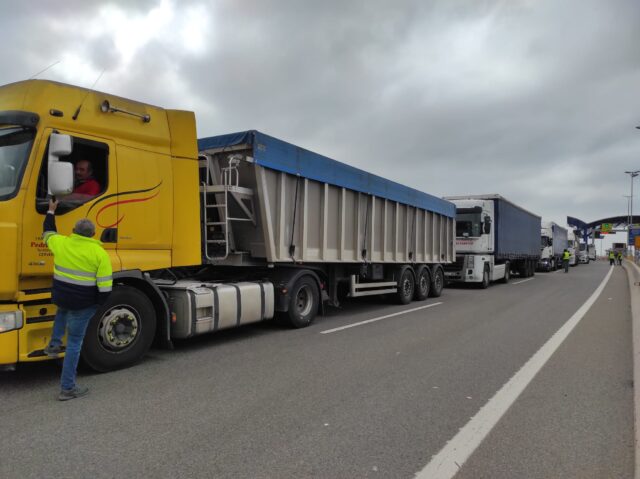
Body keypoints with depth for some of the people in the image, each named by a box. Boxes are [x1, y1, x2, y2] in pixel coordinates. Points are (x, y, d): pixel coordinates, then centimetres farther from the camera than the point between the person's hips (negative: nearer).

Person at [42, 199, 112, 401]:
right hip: (83, 304, -4)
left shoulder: (61, 243, -2)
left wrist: (51, 212, 37)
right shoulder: (100, 253, -12)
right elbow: (104, 286, -13)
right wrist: (99, 304, 3)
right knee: (74, 343, 4)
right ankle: (68, 388, 12)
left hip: (60, 297, 4)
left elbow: (48, 233, 24)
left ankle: (54, 344, 29)